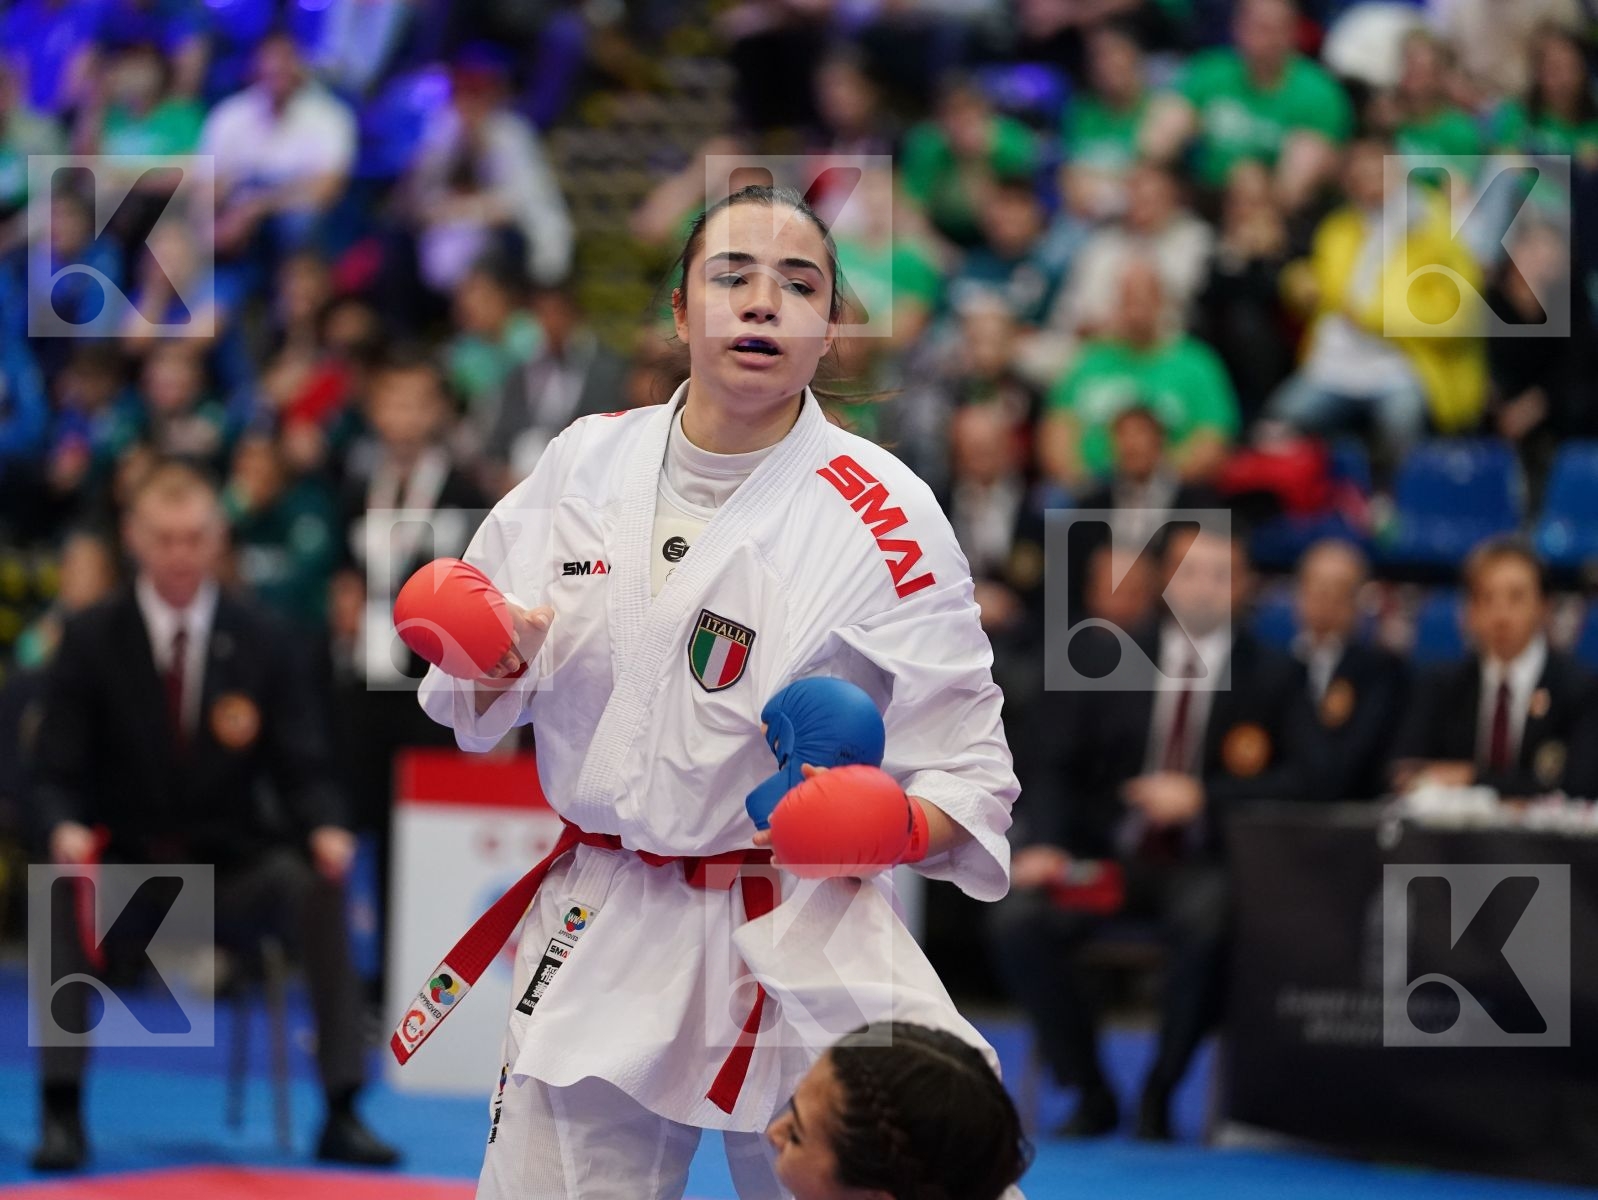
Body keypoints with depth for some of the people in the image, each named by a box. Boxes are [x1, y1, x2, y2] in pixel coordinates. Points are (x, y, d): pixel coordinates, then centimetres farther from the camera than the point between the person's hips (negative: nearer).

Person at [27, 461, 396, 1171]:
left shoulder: (261, 642, 2)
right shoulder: (91, 640, -1)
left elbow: (303, 769, 0)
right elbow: (55, 774, -3)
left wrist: (325, 830, -23)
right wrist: (65, 828, -27)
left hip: (233, 868, 1)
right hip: (123, 867, -1)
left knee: (315, 887, -29)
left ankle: (342, 1114, -24)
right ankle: (62, 1113, -29)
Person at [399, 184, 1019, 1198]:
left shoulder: (883, 515, -10)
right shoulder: (589, 462, 2)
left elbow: (962, 767, -8)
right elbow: (481, 697, 11)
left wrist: (903, 826, -29)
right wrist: (494, 664, -11)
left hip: (796, 953, -3)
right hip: (599, 934, 3)